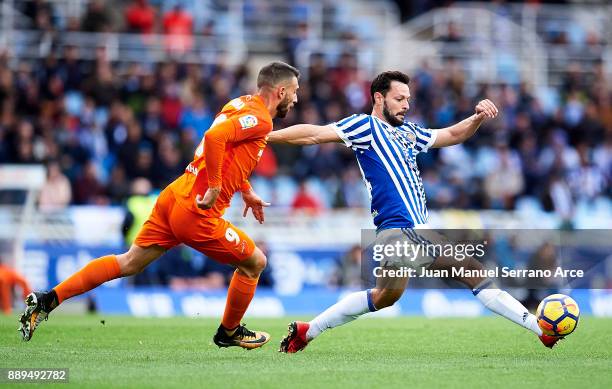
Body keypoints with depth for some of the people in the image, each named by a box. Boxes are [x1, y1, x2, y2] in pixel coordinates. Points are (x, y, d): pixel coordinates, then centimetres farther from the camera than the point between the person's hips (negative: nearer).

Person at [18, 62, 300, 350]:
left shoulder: (242, 104, 16)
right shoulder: (259, 119, -13)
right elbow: (214, 137, -30)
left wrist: (246, 191, 30)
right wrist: (215, 188, -23)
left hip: (174, 196, 9)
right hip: (197, 214, -9)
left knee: (129, 263, 11)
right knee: (254, 263, 10)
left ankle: (48, 300, 6)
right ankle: (229, 333, 28)